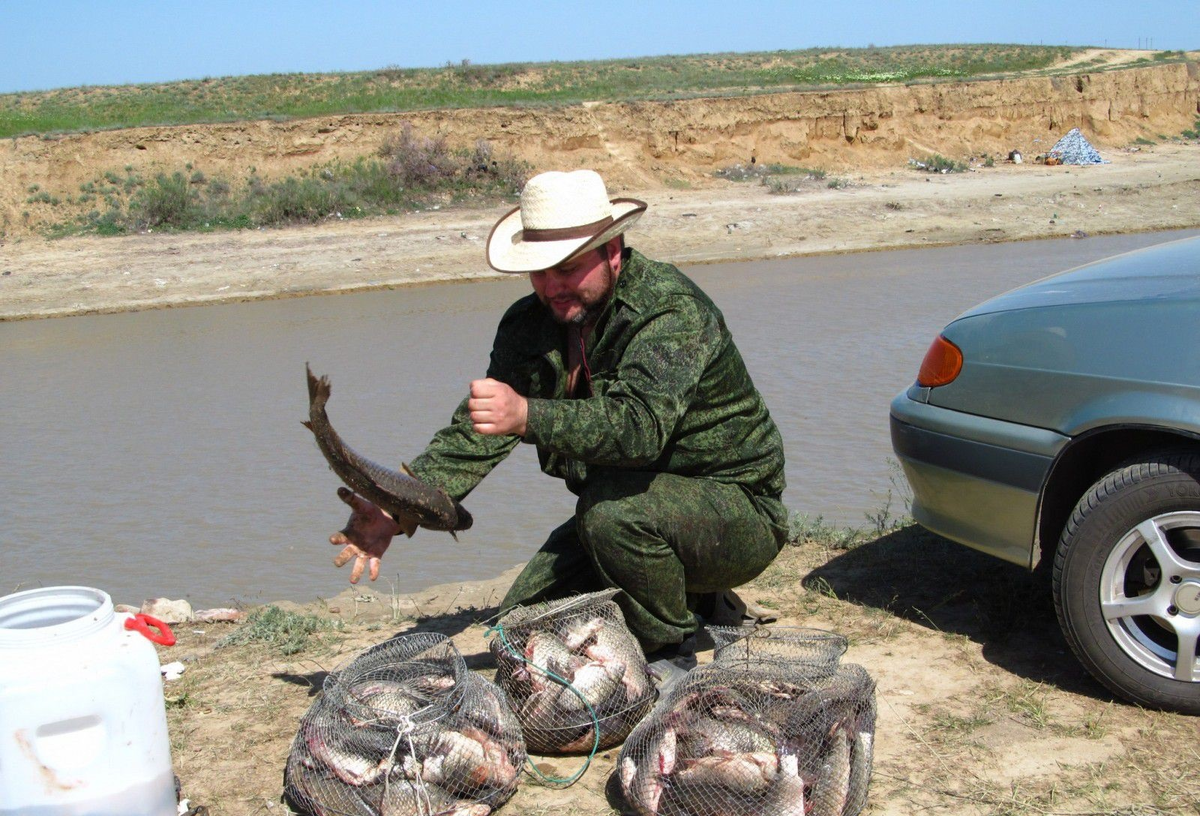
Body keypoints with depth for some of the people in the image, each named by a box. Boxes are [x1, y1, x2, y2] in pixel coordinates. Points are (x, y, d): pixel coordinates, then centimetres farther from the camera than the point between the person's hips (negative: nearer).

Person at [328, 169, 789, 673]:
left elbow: (641, 425, -41)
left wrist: (527, 416, -56)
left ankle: (673, 658, -10)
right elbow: (475, 433, -7)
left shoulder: (671, 309, -24)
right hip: (636, 515, 8)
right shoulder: (530, 324, -2)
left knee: (614, 508, -35)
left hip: (738, 512, -7)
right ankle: (684, 596, 20)